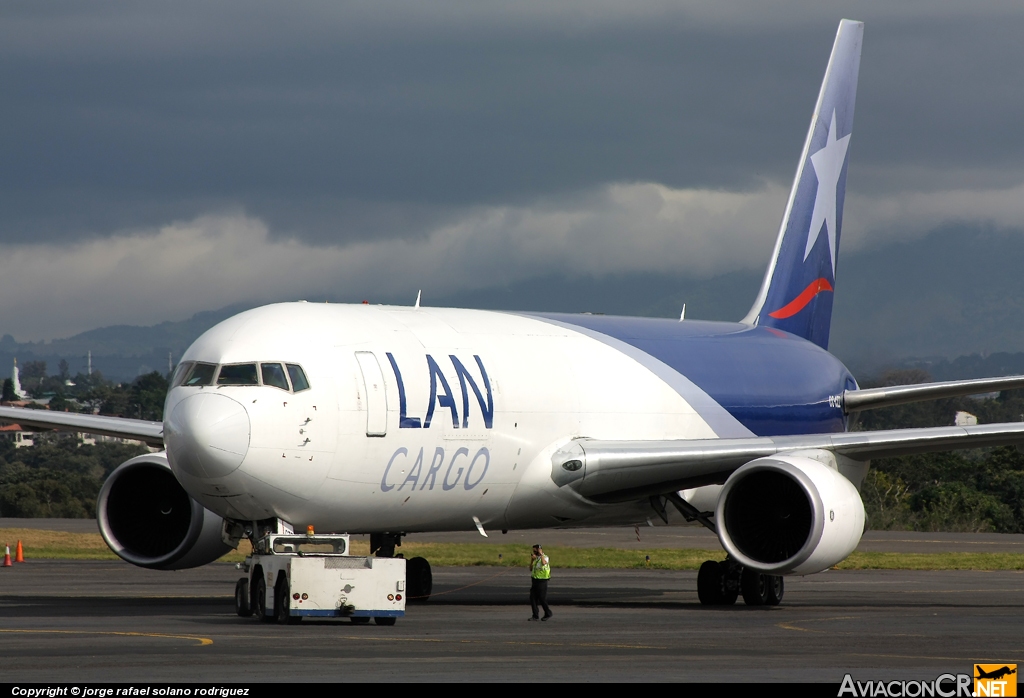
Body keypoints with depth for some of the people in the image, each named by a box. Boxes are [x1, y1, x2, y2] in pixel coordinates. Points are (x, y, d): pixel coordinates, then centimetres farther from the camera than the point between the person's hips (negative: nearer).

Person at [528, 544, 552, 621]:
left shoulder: (545, 557, -11)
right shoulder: (536, 558, 13)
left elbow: (543, 563, -35)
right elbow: (531, 569, 14)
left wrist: (541, 554, -25)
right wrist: (532, 560, 0)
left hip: (541, 581, -8)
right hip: (534, 580, 8)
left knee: (542, 599, 0)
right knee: (533, 598, 0)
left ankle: (547, 614, 18)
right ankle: (535, 616, 2)